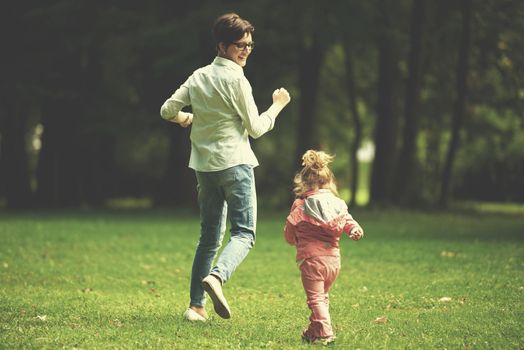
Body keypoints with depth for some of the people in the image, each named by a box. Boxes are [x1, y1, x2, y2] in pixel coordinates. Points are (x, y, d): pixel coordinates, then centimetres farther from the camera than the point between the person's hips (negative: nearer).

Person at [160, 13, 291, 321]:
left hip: (204, 166, 7)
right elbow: (255, 128, -7)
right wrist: (278, 106, 7)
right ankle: (217, 276, -32)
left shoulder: (198, 76, 10)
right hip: (235, 163, -7)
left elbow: (168, 110, 12)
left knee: (210, 237, 12)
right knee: (244, 233, -5)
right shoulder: (236, 78, -9)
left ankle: (196, 306, 7)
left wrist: (187, 118, 32)